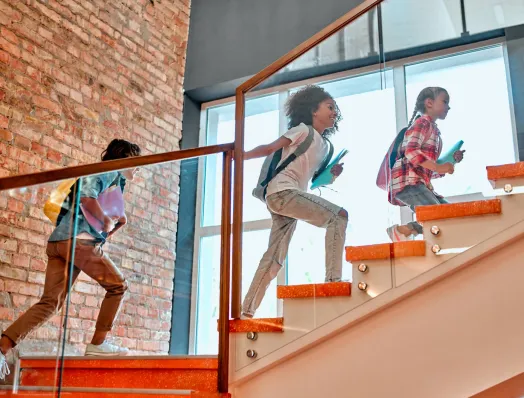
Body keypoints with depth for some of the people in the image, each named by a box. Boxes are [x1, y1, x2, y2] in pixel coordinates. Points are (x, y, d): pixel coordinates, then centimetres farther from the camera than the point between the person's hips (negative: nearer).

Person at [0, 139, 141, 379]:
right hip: (79, 238, -9)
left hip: (58, 241, 9)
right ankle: (97, 343, 6)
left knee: (50, 303, 3)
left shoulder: (112, 178, 32)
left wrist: (116, 224, 16)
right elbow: (86, 196, -17)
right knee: (117, 285, 5)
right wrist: (105, 221, -7)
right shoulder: (112, 170, 3)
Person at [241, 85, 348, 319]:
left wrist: (332, 174, 5)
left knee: (274, 258, 6)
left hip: (291, 195, 9)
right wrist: (240, 156, -9)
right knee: (338, 215, -20)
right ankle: (333, 278, -27)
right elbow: (270, 149, -5)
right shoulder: (303, 129, -1)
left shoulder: (325, 146, 22)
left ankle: (247, 310, 9)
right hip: (282, 191, -9)